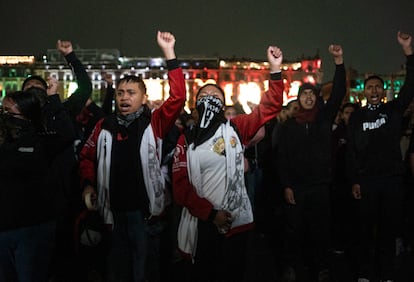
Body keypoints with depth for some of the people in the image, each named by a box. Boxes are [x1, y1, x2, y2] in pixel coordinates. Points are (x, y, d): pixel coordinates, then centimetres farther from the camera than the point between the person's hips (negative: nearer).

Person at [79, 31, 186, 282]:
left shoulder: (154, 124, -4)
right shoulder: (104, 127, 6)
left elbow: (178, 97, -15)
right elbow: (88, 156, 17)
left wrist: (169, 54, -18)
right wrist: (88, 184, 1)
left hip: (145, 210, -3)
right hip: (113, 210, 3)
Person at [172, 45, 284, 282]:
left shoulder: (236, 129, 4)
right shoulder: (186, 140, 3)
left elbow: (271, 108, -2)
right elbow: (181, 187, -3)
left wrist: (275, 70, -12)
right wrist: (211, 213, -13)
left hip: (237, 221, 1)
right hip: (203, 224, 0)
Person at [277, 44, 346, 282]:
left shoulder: (325, 118, 8)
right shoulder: (288, 126, 6)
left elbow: (339, 93, -4)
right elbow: (282, 158, 2)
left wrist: (339, 63, -15)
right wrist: (286, 186, -6)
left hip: (321, 186, 0)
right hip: (296, 187, 0)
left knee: (320, 230, 3)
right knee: (296, 231, 2)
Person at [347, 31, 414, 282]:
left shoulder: (394, 109, 6)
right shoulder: (357, 117, 6)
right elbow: (352, 151, 3)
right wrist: (354, 181, -3)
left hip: (393, 178, 0)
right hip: (366, 180, 0)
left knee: (389, 228, 6)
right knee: (367, 228, 6)